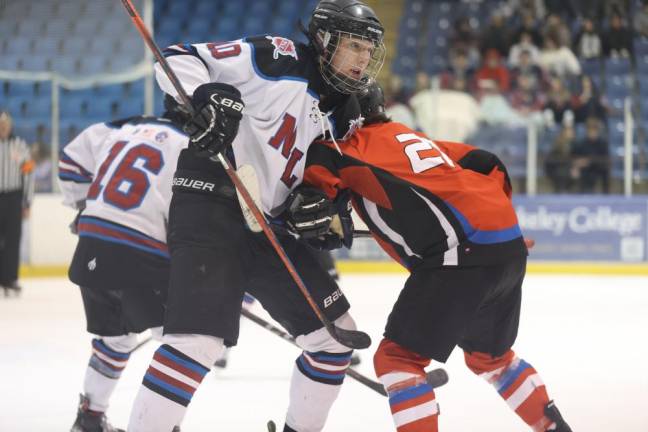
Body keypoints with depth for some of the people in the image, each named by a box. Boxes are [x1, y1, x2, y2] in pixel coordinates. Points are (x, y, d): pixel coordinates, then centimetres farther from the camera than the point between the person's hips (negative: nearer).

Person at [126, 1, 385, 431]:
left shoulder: (340, 119, 13)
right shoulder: (278, 60, -10)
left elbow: (319, 182, 20)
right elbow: (180, 59, -11)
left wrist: (323, 210, -3)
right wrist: (208, 96, -31)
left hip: (268, 228, 9)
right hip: (210, 212, -9)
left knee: (336, 333, 9)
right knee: (200, 339, -24)